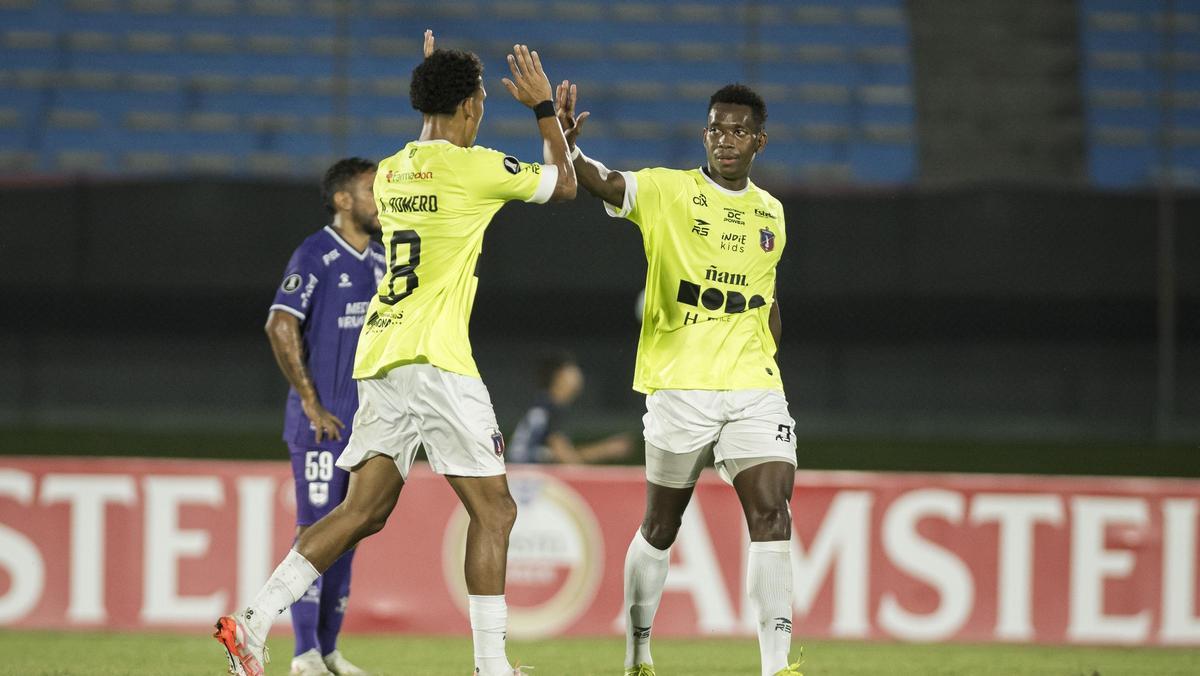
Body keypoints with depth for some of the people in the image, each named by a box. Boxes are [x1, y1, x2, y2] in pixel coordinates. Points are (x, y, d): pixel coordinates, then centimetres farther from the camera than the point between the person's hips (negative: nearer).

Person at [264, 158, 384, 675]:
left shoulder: (379, 262, 13)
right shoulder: (316, 256, -10)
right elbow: (281, 326, -18)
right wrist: (311, 403, -18)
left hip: (365, 421, 8)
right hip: (320, 421, -8)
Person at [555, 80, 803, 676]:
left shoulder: (770, 213, 13)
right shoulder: (666, 191, -2)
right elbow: (602, 182, -21)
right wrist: (566, 147, -40)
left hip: (754, 388, 3)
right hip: (680, 386, -3)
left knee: (772, 515, -12)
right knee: (660, 527, 8)